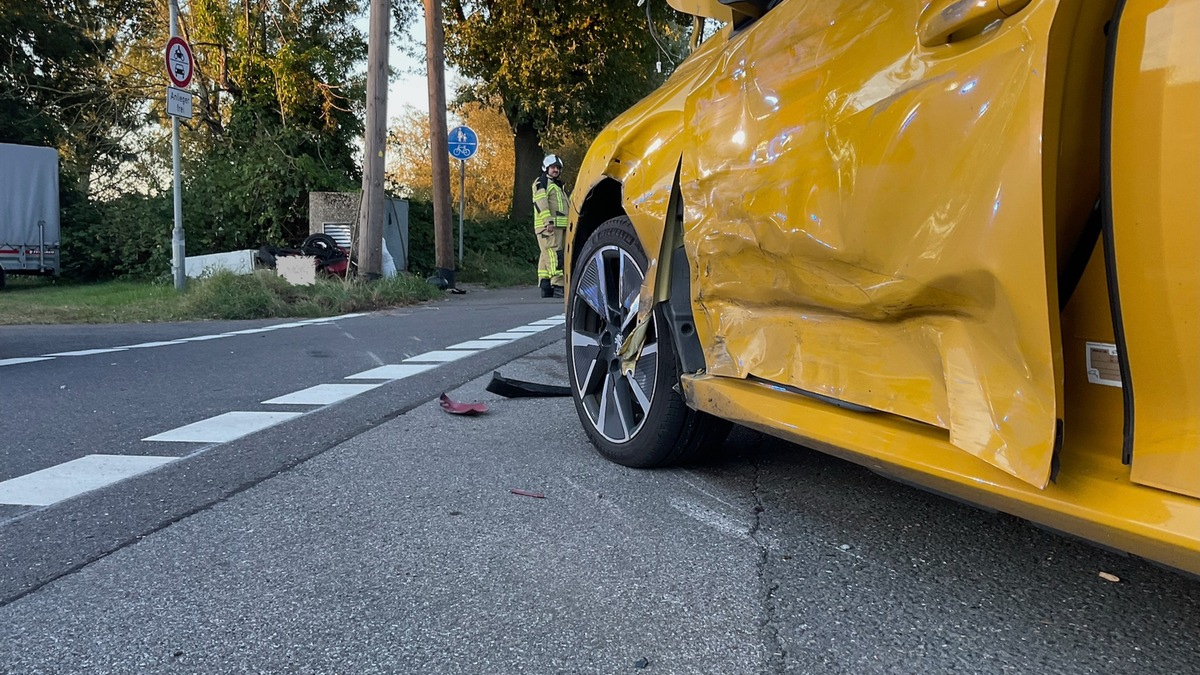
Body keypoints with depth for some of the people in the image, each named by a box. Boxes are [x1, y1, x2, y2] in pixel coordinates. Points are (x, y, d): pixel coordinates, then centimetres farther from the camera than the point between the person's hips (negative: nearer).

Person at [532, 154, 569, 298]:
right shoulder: (541, 182, -1)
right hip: (548, 226, -9)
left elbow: (565, 206, 31)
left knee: (547, 256, 8)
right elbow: (541, 203, -14)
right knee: (554, 255, -18)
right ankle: (558, 286, -25)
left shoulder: (558, 185, 28)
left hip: (559, 226, 9)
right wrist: (549, 221, -24)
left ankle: (545, 287, 8)